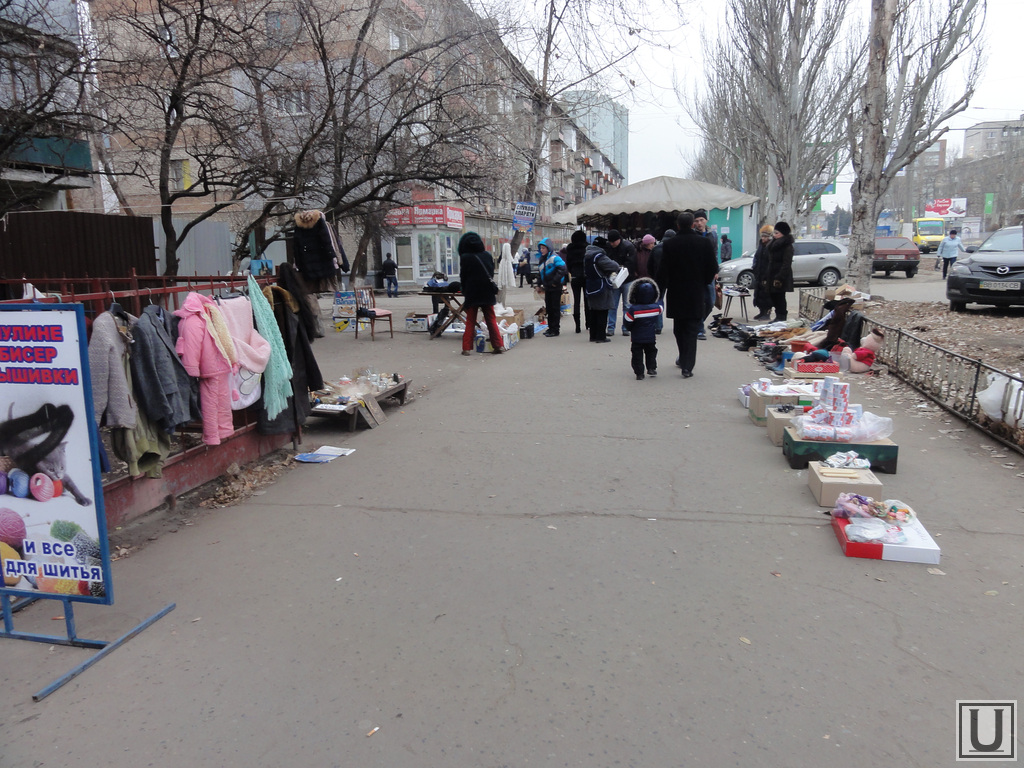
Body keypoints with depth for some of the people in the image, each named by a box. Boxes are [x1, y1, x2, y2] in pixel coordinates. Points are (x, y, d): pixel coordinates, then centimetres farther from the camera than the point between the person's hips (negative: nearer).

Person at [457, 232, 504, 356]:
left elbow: (463, 277, -3)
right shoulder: (488, 255, 2)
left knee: (470, 321, 6)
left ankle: (467, 348, 3)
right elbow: (492, 274, 7)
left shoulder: (465, 257, -8)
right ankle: (498, 346, 5)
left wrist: (464, 292, 10)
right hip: (487, 293, 3)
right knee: (491, 319, 9)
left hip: (472, 294, -3)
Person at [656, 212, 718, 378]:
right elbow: (713, 269, -2)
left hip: (676, 294, 1)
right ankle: (687, 366, -3)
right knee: (691, 330, 3)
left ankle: (683, 360, 29)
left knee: (679, 329, 16)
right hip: (697, 294, 0)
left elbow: (663, 271, -5)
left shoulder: (669, 244, -5)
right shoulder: (705, 243, -4)